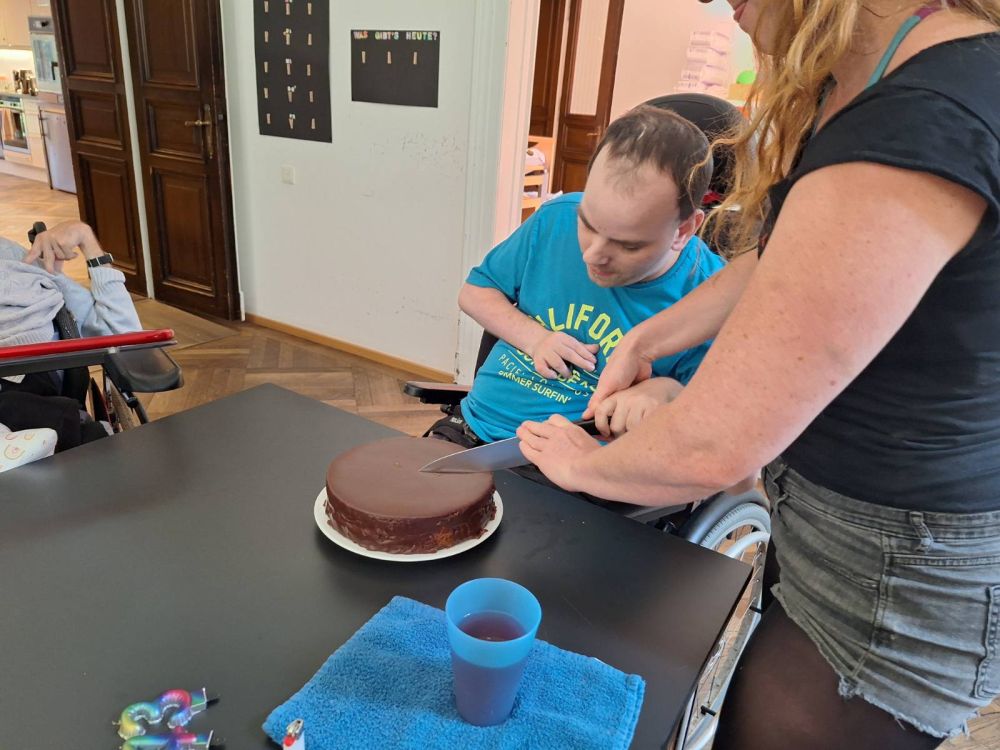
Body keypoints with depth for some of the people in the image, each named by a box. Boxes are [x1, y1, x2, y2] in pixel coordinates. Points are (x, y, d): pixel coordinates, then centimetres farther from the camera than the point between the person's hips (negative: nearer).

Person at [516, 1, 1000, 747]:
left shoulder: (918, 129, -33)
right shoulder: (864, 79, -1)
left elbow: (711, 447, -30)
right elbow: (786, 261, 14)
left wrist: (583, 464, -10)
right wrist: (647, 339, 11)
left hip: (899, 581, -8)